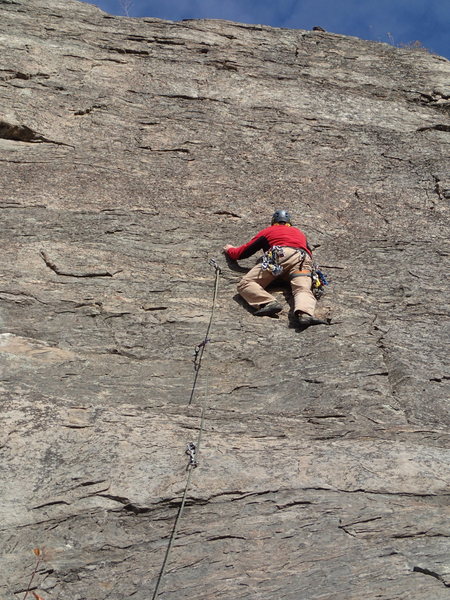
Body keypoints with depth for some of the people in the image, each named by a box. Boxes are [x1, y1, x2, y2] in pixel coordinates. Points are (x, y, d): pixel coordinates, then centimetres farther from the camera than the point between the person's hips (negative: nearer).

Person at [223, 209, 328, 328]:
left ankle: (269, 303, -34)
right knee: (303, 289, -20)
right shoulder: (300, 233, 42)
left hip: (280, 254, -3)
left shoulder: (268, 231, 31)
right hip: (303, 259, 3)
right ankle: (305, 314, -54)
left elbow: (242, 253, 31)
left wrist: (230, 249, 52)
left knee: (245, 283, -6)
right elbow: (309, 253, 51)